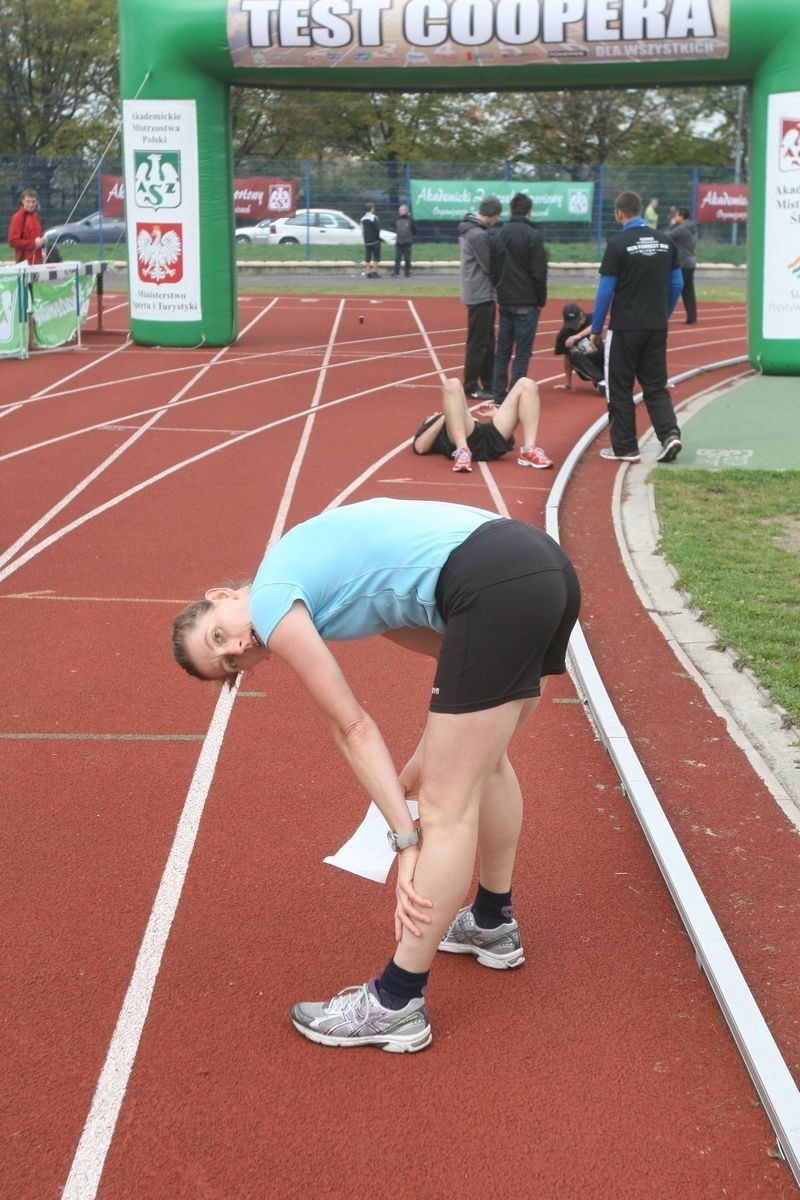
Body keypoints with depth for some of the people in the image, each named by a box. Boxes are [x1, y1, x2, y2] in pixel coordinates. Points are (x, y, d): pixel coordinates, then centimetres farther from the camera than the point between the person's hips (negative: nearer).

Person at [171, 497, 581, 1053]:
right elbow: (459, 653, 23)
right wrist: (426, 761, 20)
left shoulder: (271, 604, 4)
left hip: (495, 586, -9)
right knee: (483, 761, 28)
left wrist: (407, 839, 3)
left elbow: (353, 727, 1)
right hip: (548, 564, 10)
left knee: (447, 804, -1)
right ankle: (494, 924, 48)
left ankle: (396, 1006, 9)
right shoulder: (326, 587, 26)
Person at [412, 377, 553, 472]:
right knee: (452, 385, -21)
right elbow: (420, 448, 8)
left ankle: (529, 451, -19)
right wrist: (444, 417, 11)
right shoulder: (427, 428, 34)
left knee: (526, 385, 2)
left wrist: (497, 417, 29)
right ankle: (463, 451, -38)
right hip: (462, 442, -4)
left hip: (493, 440, 5)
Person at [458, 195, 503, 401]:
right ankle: (471, 387, 1)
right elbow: (491, 266, -19)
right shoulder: (478, 235, -19)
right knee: (478, 343, -4)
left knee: (488, 341, 15)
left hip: (483, 293, 10)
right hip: (480, 295, -10)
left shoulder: (470, 230, 13)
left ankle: (488, 384, 21)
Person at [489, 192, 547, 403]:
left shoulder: (498, 236, 8)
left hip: (505, 302, 6)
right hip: (526, 303, -6)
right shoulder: (533, 235, -11)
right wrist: (541, 300, -2)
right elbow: (539, 272, -12)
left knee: (502, 350, 12)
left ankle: (498, 393, 13)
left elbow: (492, 270, 11)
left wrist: (501, 292, 16)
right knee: (522, 352, -3)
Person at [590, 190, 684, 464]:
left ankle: (625, 447, 9)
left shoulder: (618, 245, -10)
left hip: (625, 328, -5)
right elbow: (677, 284, 10)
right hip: (657, 328, 5)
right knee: (656, 385, 12)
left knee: (620, 388, 5)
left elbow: (605, 290, -9)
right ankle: (669, 433, -7)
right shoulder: (666, 242, 6)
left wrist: (596, 329, -1)